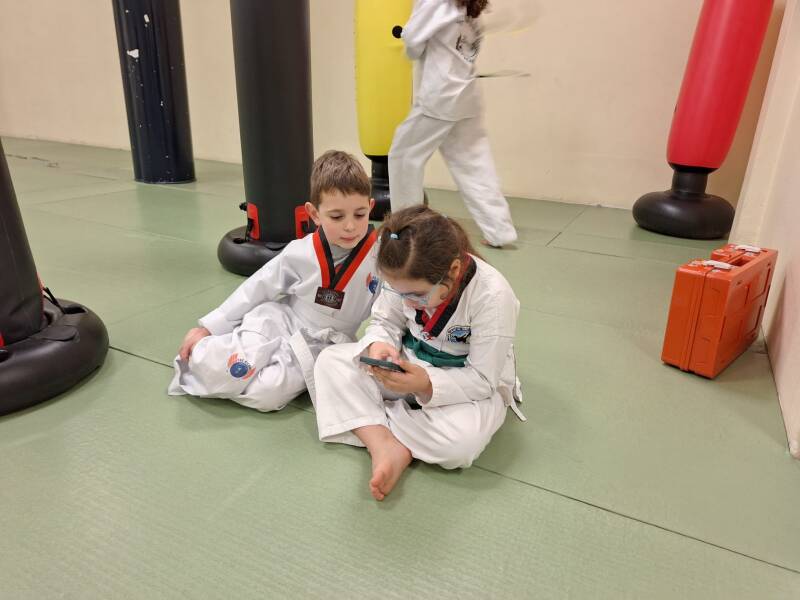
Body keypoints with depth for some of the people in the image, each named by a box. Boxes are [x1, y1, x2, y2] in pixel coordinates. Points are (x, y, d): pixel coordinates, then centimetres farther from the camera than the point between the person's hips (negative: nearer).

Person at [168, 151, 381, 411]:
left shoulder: (379, 257, -14)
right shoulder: (300, 253, -11)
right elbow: (255, 289, -1)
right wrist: (207, 328, 0)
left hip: (320, 348, 0)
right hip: (277, 321, 1)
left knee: (266, 394, -26)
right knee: (215, 368, -22)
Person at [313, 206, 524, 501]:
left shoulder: (493, 296, -31)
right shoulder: (406, 278, -18)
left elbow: (482, 379, -24)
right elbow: (385, 322, -2)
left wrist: (426, 385, -40)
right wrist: (378, 346, -27)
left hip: (470, 385, -4)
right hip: (409, 365, 5)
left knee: (462, 441, -36)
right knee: (330, 360, -11)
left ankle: (370, 428, -14)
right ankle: (383, 444, -26)